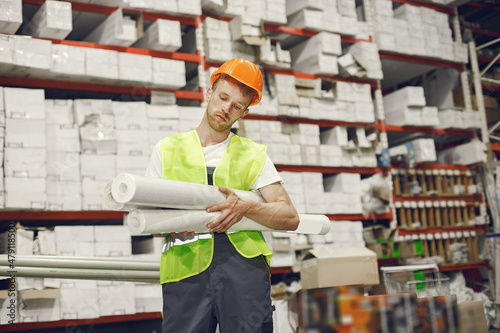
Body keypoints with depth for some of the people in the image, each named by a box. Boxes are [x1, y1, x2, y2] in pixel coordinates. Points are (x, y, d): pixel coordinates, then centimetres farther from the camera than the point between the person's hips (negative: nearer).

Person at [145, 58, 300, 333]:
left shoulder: (253, 155, 17)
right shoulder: (168, 149, 18)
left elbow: (290, 218, 7)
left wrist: (244, 207, -10)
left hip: (243, 261, 0)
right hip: (186, 266, 0)